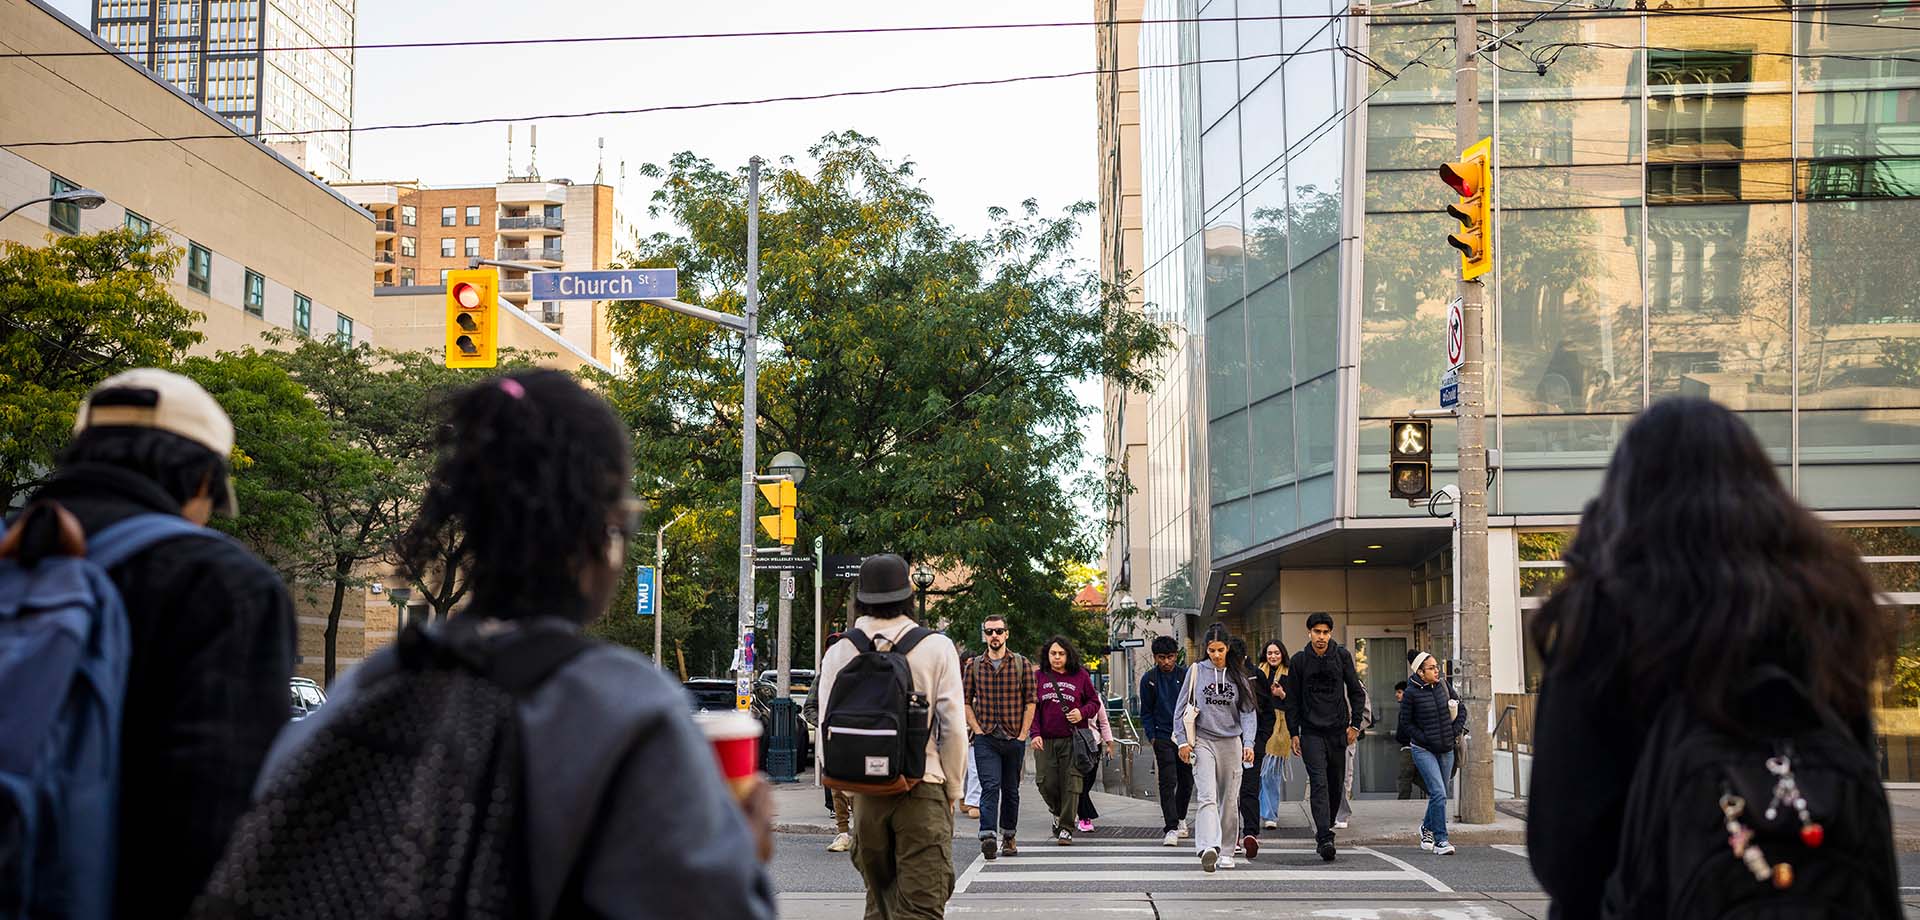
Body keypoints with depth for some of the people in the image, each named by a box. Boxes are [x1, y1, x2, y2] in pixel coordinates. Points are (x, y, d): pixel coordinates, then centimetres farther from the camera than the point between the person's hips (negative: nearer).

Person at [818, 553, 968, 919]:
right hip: (923, 789, -3)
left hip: (865, 791, 3)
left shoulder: (839, 653, 3)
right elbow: (954, 727, -4)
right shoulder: (936, 648, -3)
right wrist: (953, 790, 7)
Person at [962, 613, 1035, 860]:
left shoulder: (1022, 664, 4)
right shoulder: (974, 666, 6)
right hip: (985, 738, -1)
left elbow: (1030, 702, 3)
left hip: (1015, 739, 1)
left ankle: (1008, 836, 24)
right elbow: (966, 701, 8)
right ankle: (988, 836, -25)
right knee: (990, 786, -15)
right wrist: (977, 730, -2)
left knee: (1011, 790, 10)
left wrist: (1023, 734, -3)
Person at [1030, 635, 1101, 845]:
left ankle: (1066, 828, 2)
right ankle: (1058, 811, 29)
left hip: (1073, 740, -1)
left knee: (1071, 783, -6)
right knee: (1046, 782, -3)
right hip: (1045, 741, 1)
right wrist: (1035, 733, -5)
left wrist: (1082, 713, -8)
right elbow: (1032, 707, 7)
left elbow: (1094, 702, 14)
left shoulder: (1080, 676, 7)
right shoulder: (1039, 676, 9)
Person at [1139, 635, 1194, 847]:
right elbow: (1146, 712, 8)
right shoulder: (1149, 679, 1)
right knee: (1167, 783, -10)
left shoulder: (1187, 675, 1)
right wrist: (1151, 736, -2)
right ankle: (1171, 828, -12)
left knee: (1186, 781, 11)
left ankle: (1180, 818, 32)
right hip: (1163, 737, -2)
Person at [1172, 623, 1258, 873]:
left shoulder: (1238, 676, 5)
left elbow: (1248, 712, 4)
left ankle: (1226, 850, 18)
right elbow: (1182, 708, 5)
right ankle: (1209, 848, -29)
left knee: (1229, 800, 6)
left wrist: (1248, 743, -9)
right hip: (1203, 741, -2)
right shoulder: (1196, 671, 2)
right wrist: (1183, 741, -2)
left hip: (1231, 742, 2)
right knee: (1208, 796, -16)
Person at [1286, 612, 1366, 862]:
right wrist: (1294, 733, 1)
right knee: (1319, 784, -14)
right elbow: (1292, 700, 6)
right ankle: (1324, 838, -22)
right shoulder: (1299, 660, 2)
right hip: (1311, 733, -2)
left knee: (1336, 785, 8)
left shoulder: (1342, 656, 3)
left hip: (1338, 731, 2)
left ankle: (1324, 830, 25)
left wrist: (1355, 724, 0)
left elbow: (1357, 692, 8)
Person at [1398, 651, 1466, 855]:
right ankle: (1440, 840, -12)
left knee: (1439, 795, 15)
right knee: (1438, 794, -16)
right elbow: (1406, 723, -5)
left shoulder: (1443, 686, 3)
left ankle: (1427, 827, 40)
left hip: (1446, 749, 5)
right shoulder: (1411, 693, -11)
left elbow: (1461, 710, 14)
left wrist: (1454, 731, 2)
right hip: (1423, 750, -5)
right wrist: (1424, 738, -12)